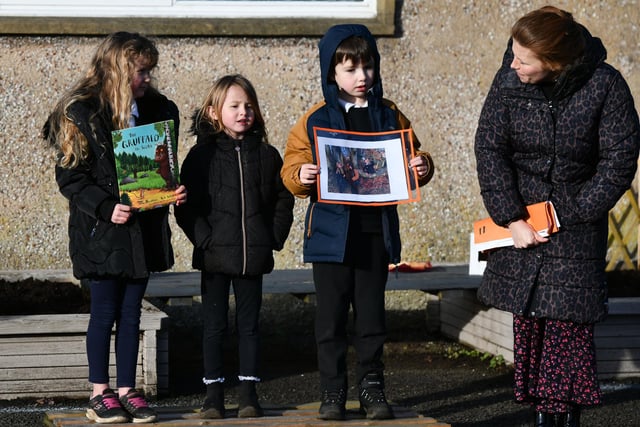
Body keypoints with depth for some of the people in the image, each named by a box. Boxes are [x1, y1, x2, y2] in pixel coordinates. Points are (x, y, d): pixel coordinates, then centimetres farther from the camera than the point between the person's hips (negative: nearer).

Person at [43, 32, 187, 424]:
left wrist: (174, 192, -4)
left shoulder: (156, 110, 7)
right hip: (102, 231, -5)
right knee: (105, 312, 2)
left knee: (131, 312, 9)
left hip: (144, 228, 5)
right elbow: (70, 176, -10)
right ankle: (100, 393, 13)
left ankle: (127, 391, 16)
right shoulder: (82, 113, -10)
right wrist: (106, 207, -21)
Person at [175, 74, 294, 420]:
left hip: (253, 257, 2)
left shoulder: (266, 155, 6)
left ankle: (248, 392, 14)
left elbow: (283, 199, 11)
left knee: (249, 325, 8)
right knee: (214, 326, 4)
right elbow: (186, 206, -4)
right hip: (215, 257, -2)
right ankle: (214, 393, 12)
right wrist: (204, 239, -13)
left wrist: (274, 239, 1)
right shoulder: (202, 155, -2)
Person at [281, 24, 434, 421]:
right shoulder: (314, 121, 0)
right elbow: (292, 168, -1)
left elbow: (411, 158, 11)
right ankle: (333, 391, 13)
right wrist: (301, 175, -23)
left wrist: (422, 166, -10)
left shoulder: (390, 116, 6)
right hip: (331, 233, -1)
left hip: (376, 232, 2)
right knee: (331, 317, 4)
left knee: (372, 316, 8)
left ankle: (372, 386, 19)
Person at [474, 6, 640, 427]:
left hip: (577, 222, -3)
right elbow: (489, 149, -8)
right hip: (522, 214, 3)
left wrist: (574, 214, -13)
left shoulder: (604, 85, -16)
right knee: (528, 321, 4)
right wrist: (512, 219, -15)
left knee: (569, 322, -7)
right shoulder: (508, 81, -10)